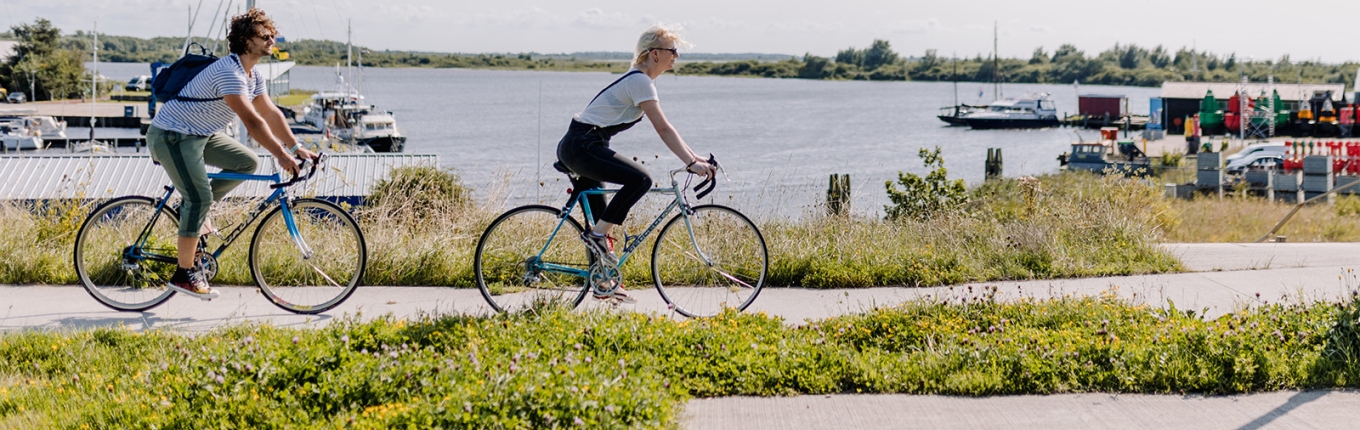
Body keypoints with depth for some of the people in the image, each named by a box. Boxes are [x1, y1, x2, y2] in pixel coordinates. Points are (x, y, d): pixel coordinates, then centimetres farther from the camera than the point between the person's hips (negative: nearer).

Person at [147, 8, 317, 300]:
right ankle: (184, 274, -11)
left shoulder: (253, 76, 6)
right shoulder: (229, 72, -26)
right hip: (172, 136, -10)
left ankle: (193, 212, 11)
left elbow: (271, 113, 9)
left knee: (248, 162, 2)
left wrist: (296, 148, 1)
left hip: (201, 135, 10)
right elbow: (251, 120, -33)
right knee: (199, 197, -18)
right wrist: (281, 154, -35)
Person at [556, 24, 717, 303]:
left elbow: (664, 128, 17)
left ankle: (603, 285, 18)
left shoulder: (643, 81, 15)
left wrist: (696, 158, 11)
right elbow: (663, 129, -20)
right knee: (640, 180, -23)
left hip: (580, 147, 10)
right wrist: (691, 163, -22)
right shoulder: (639, 81, -15)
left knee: (600, 221, 12)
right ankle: (598, 235, -14)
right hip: (581, 146, -10)